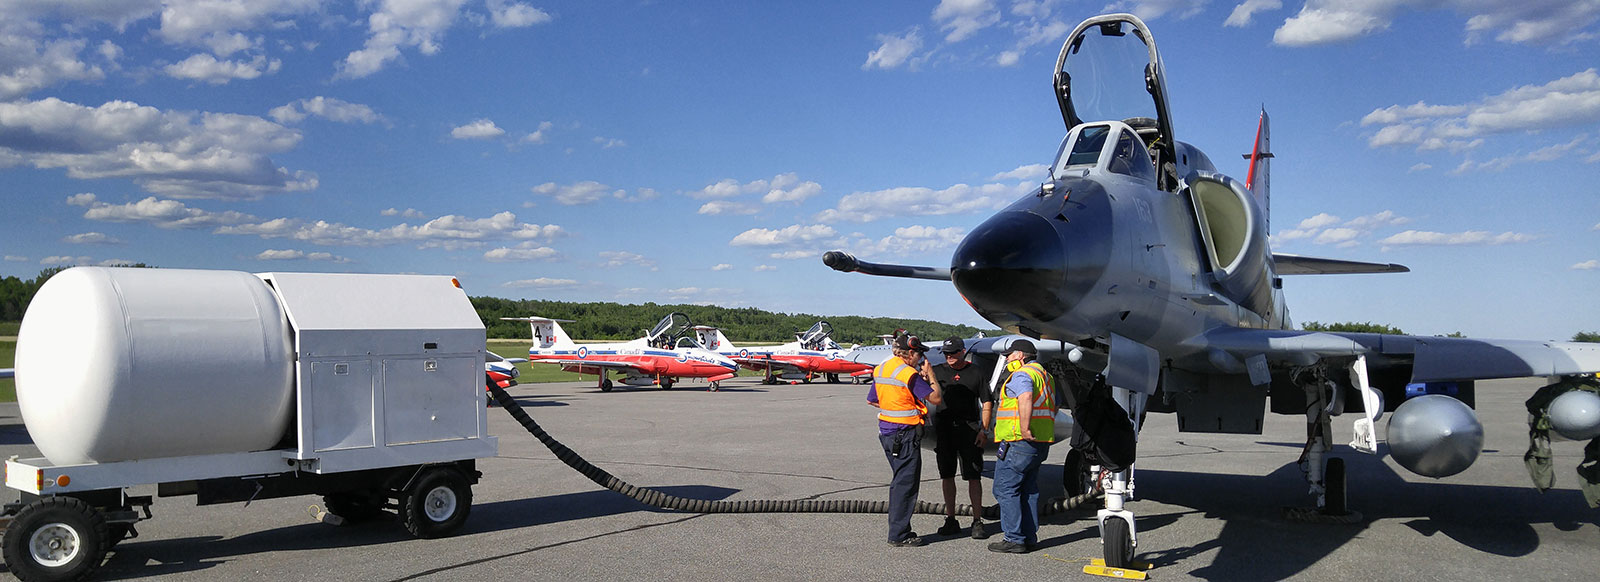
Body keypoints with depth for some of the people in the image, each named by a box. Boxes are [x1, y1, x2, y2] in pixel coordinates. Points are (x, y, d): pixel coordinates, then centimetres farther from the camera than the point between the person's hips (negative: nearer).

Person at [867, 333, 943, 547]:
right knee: (906, 484, -2)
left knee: (901, 481, 18)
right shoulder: (909, 374, -16)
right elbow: (936, 398, -12)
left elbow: (871, 400, 19)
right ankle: (898, 535, 0)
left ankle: (900, 530, 22)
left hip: (886, 431, 9)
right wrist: (930, 375, 0)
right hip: (906, 434, -9)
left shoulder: (880, 369, 10)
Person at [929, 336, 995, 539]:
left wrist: (984, 429, -3)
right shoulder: (936, 371, 9)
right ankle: (950, 520, 15)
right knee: (947, 475, 6)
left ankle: (977, 522, 4)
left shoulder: (977, 372, 5)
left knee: (973, 476, -3)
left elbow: (986, 403, 5)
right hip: (943, 428, 2)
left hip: (969, 428, -2)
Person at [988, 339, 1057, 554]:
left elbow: (1026, 399, -30)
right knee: (1028, 490, 15)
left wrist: (1024, 429, -31)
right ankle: (1030, 537, 17)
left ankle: (1015, 540, -5)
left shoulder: (1022, 374, -11)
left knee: (1005, 489, -4)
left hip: (1019, 441, -10)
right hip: (1041, 442, 10)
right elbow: (1053, 408, 28)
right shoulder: (1045, 375, 21)